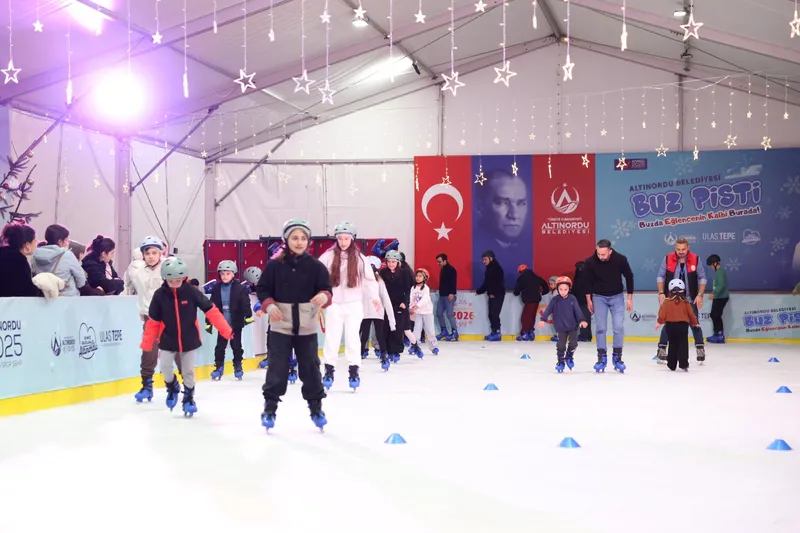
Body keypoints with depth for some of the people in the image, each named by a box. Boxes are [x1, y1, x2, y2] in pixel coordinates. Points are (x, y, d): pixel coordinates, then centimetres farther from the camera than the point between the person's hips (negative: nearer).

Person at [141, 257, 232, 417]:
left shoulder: (191, 292, -14)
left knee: (188, 371, 4)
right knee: (165, 367, -10)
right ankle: (172, 387, 22)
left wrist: (225, 330, -14)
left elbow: (211, 310, -11)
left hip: (190, 340, 0)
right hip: (168, 340, 1)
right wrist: (146, 344, -4)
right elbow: (153, 321, -3)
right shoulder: (160, 295, -11)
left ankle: (189, 397, 28)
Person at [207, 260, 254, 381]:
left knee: (236, 346, 9)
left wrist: (248, 316, -26)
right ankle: (219, 366, 18)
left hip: (236, 323, -2)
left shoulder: (240, 288, -9)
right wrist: (208, 322, 4)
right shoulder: (216, 289, 0)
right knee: (220, 346, 6)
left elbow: (245, 304, -14)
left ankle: (238, 366, 24)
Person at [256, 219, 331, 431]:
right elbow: (262, 288, 2)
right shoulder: (275, 265, -4)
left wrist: (324, 296, -26)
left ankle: (316, 407, 23)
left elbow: (326, 290, -3)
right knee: (277, 367, 3)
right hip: (280, 326, -1)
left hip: (307, 327, 1)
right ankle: (269, 407, 17)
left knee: (310, 367, 8)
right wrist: (269, 305, -15)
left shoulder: (316, 266, -2)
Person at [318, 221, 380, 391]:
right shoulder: (328, 256, -1)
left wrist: (374, 297, -15)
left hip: (354, 304, 0)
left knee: (353, 336, 2)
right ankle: (329, 370, 13)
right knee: (331, 337, 3)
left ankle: (354, 370, 11)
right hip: (334, 303, 0)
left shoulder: (359, 258, 0)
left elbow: (369, 278, -3)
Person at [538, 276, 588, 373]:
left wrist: (582, 320, -21)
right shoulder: (555, 299, -5)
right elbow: (548, 310, -10)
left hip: (573, 326, 1)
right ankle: (560, 361, 12)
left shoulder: (572, 299, -5)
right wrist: (543, 319, -22)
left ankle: (569, 356, 22)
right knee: (561, 345, -4)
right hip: (561, 327, 0)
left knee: (573, 342, -6)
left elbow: (577, 310, -9)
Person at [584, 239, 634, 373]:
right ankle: (602, 357, 6)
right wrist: (589, 300, 1)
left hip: (617, 296, 0)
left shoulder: (620, 259, -21)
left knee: (619, 327, -6)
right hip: (599, 297, 0)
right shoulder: (590, 262, -20)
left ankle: (617, 357, 6)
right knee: (601, 328, -3)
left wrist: (630, 298, -2)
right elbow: (588, 281, -3)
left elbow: (629, 277, -5)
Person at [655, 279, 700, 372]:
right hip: (683, 325, -1)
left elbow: (662, 313, -7)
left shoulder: (667, 302, -3)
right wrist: (695, 323, 21)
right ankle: (683, 364, -10)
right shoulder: (685, 302, 1)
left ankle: (672, 365, 16)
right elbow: (691, 313, 7)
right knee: (683, 345, 1)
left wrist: (659, 322, 4)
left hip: (671, 325, 1)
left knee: (672, 345, 12)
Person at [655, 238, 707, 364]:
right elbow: (660, 276, 1)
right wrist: (661, 293, -8)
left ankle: (700, 349, 15)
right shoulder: (667, 259, -7)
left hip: (690, 299, 0)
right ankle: (661, 349, 12)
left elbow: (702, 278, 0)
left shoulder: (695, 259, -7)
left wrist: (699, 295, -8)